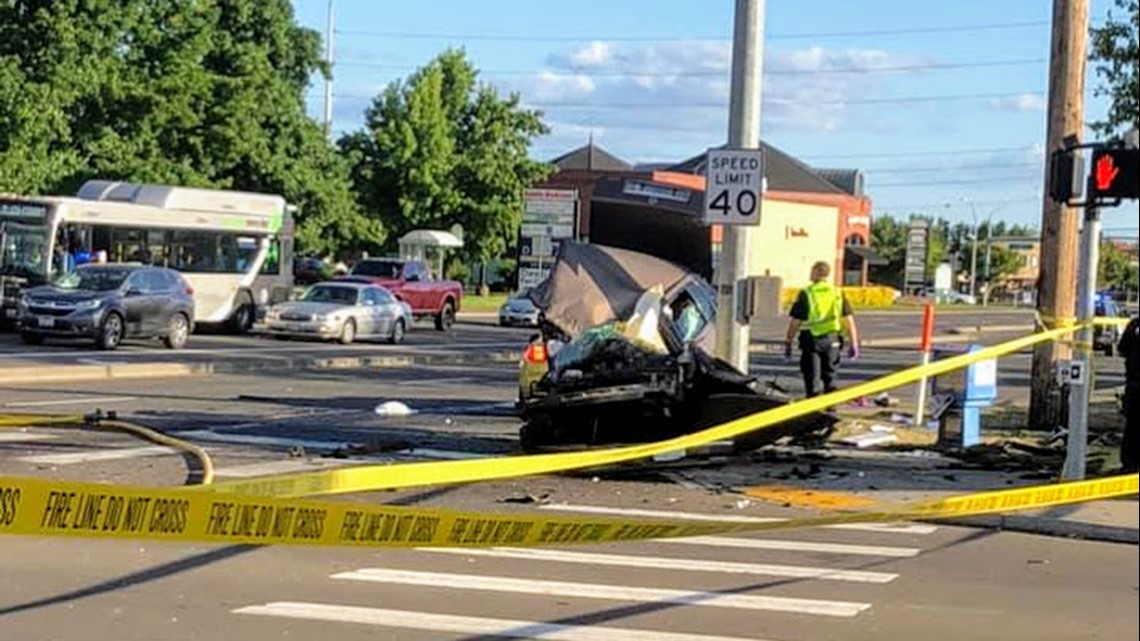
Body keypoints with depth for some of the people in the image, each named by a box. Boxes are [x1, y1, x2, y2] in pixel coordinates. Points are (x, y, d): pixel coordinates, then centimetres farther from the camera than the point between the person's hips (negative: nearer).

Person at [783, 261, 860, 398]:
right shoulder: (838, 294, 4)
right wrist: (853, 344, 5)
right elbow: (849, 320, 1)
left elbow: (795, 322, -8)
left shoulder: (806, 294, -7)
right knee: (829, 376, 16)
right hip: (832, 340, 3)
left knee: (811, 376, 4)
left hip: (811, 339, -3)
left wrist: (788, 342, 0)